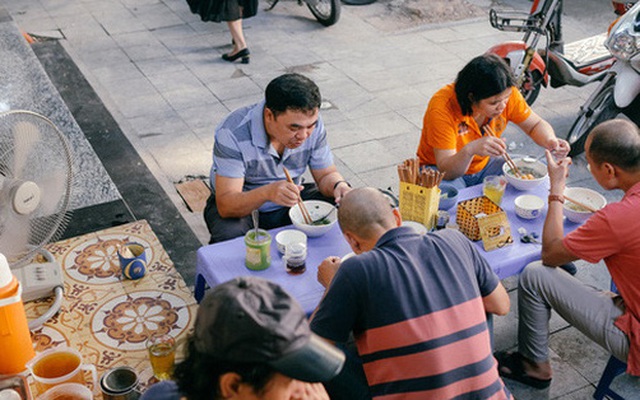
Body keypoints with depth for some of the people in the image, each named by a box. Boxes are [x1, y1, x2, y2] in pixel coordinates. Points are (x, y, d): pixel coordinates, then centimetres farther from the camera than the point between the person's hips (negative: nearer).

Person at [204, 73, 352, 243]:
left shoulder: (311, 123, -14)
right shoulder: (233, 133, -29)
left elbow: (326, 175, -2)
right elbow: (225, 205, -32)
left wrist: (339, 185, -28)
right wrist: (266, 193, -51)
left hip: (289, 202, 5)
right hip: (241, 207, -4)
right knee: (230, 237, -37)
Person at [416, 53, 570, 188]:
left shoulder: (505, 94, -17)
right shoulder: (442, 108, -31)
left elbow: (536, 125, 0)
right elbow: (446, 171, -32)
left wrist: (550, 141, -23)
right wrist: (469, 150, -53)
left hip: (484, 164, 5)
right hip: (442, 172, -5)